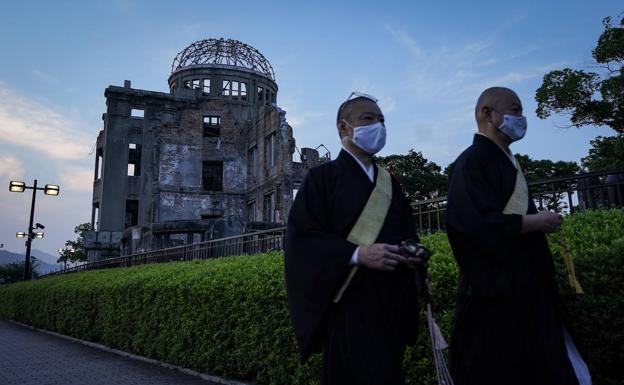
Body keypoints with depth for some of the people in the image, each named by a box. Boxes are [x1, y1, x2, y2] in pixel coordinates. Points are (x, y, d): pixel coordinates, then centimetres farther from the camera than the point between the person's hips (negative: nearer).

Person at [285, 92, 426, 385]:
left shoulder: (389, 182, 16)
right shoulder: (323, 177, -3)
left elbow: (407, 232, 19)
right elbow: (302, 238, -12)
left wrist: (414, 252, -4)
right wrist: (358, 253, -23)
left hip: (390, 304, 6)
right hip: (347, 305, -6)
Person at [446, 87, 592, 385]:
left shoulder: (504, 159, 16)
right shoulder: (473, 161, -14)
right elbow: (480, 223, -26)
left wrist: (537, 222, 7)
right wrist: (536, 222, -15)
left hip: (523, 282, 10)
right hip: (495, 288, -10)